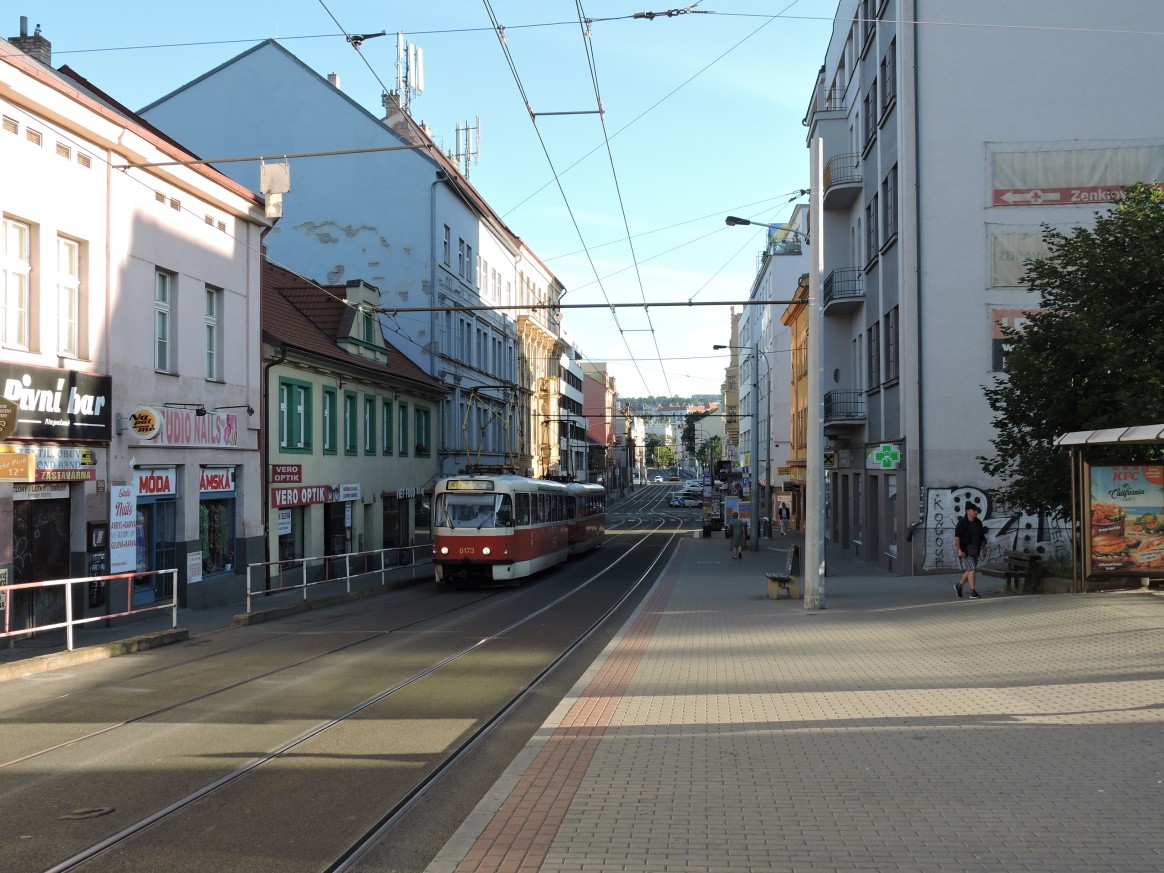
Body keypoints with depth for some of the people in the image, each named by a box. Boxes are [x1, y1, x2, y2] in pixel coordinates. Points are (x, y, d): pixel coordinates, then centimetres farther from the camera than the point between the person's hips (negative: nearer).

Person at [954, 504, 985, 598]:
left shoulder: (978, 523, 12)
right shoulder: (962, 522, -8)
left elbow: (982, 537, 18)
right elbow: (957, 536, -13)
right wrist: (959, 550, -20)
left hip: (975, 550, 7)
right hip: (966, 550, -7)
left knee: (969, 570, 9)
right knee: (971, 569, -13)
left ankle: (959, 585, 29)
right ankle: (972, 592, -10)